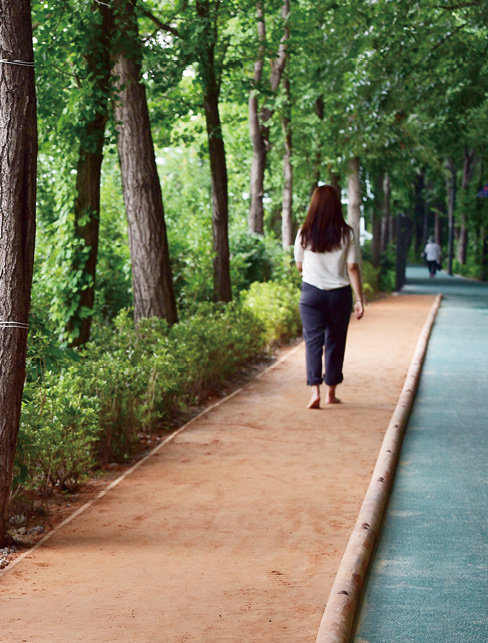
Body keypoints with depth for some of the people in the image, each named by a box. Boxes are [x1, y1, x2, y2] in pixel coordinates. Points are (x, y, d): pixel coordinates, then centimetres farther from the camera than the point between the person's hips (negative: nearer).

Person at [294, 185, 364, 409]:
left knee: (313, 340, 2)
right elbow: (353, 268, -5)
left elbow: (299, 265, 7)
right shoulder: (346, 234, -6)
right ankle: (331, 392, 20)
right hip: (340, 293, 0)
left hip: (311, 292, 0)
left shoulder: (304, 234, -5)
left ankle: (315, 390, -14)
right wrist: (360, 299, -1)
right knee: (335, 341, 11)